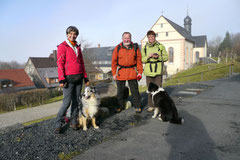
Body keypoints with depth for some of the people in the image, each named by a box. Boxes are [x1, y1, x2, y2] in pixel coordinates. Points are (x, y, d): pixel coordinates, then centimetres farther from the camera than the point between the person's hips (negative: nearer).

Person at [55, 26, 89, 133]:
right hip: (69, 78, -6)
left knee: (76, 101, 8)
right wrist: (61, 79, -17)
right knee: (67, 102, -7)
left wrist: (85, 77, 15)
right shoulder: (62, 47, -3)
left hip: (79, 78, 6)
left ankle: (73, 122, 19)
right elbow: (60, 63, -9)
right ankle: (59, 124, 6)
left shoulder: (77, 47, 16)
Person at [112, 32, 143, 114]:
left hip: (132, 72, 0)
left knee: (134, 90, 5)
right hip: (120, 72, 0)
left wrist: (140, 72, -2)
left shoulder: (135, 48, 2)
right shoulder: (117, 48, -1)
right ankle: (120, 106, 27)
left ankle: (137, 106, 18)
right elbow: (114, 62, 2)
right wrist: (114, 73, -2)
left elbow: (139, 60, 4)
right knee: (120, 90, 11)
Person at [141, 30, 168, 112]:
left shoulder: (160, 46, 3)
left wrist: (158, 57, -15)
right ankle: (151, 105, 17)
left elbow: (166, 57, 3)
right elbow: (142, 60, 5)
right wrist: (148, 56, -15)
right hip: (149, 71, 2)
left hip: (158, 71, -1)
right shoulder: (144, 48, 8)